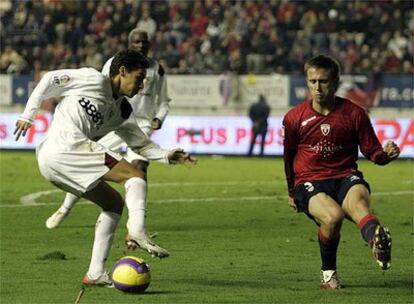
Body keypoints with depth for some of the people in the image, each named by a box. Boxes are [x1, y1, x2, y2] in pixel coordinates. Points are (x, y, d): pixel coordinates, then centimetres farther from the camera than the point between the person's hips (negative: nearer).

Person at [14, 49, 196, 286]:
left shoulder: (121, 112, 24)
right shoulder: (94, 80, 2)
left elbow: (141, 143, 25)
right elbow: (50, 80, 3)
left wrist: (167, 156, 8)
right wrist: (28, 115, 1)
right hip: (67, 145, -9)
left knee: (114, 203, 15)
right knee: (135, 175, -13)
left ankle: (96, 273, 8)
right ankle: (137, 230, -36)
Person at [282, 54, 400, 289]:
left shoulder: (354, 113, 3)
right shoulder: (294, 118, 5)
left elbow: (371, 151, 8)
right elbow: (288, 157, 20)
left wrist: (387, 155, -16)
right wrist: (292, 192, 30)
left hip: (345, 177, 0)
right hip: (309, 182, 0)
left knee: (357, 200, -38)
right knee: (333, 216, -34)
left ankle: (377, 238, -73)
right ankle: (328, 272, -9)